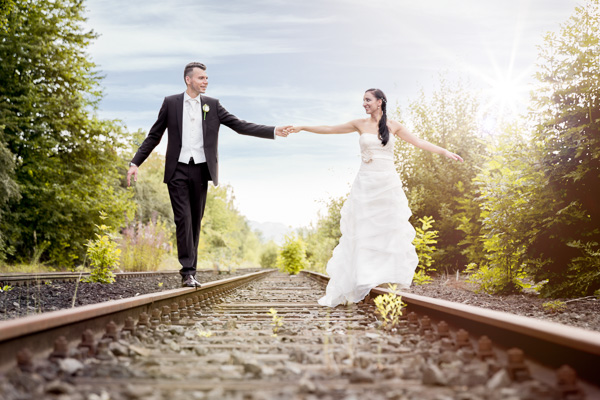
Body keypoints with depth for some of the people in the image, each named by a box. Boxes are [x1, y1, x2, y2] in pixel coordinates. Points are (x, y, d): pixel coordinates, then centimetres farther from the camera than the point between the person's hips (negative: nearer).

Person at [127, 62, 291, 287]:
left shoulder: (212, 105, 7)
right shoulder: (171, 103, 3)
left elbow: (240, 126, 3)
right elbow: (154, 136, 7)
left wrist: (274, 132, -7)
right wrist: (135, 162, 0)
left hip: (200, 170, 2)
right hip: (178, 170, -2)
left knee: (195, 221, 5)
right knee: (183, 219, -10)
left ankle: (190, 271, 12)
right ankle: (188, 271, -8)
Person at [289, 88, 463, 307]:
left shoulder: (393, 126, 4)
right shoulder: (360, 124, 4)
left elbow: (419, 142, 4)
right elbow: (329, 129, 7)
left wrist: (445, 152, -2)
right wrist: (302, 128, 4)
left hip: (388, 184, 0)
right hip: (366, 183, 0)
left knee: (391, 231, 3)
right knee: (360, 233, 0)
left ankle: (391, 279, 14)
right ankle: (347, 287, 4)